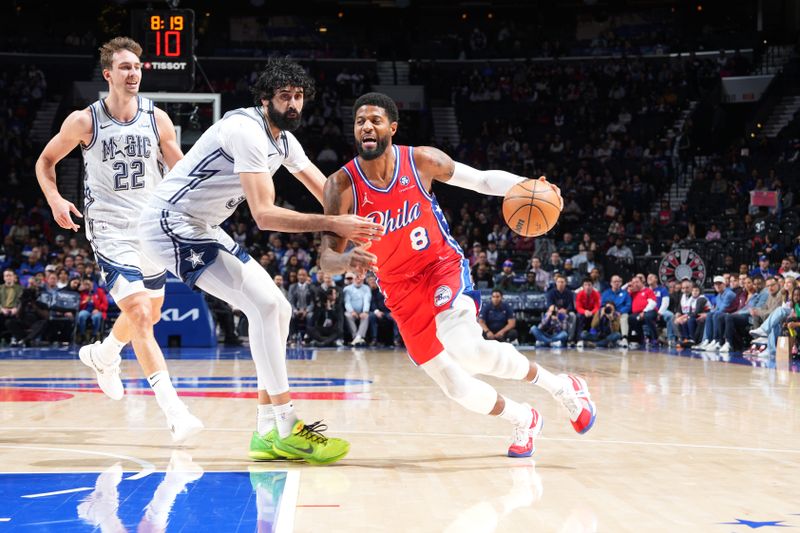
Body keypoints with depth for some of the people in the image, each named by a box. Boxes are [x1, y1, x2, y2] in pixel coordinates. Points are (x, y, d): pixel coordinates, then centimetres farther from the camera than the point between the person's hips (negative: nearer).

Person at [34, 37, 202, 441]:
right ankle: (175, 412, -22)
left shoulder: (157, 119, 0)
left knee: (149, 314, 19)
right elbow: (45, 162, 6)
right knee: (139, 315, -19)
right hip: (110, 230, -5)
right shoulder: (84, 121, -7)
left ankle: (102, 356, 50)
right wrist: (55, 200, -12)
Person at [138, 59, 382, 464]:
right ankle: (289, 431, -15)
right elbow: (264, 215, -30)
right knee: (264, 304, -19)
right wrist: (333, 225, -32)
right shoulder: (247, 130, -22)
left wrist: (355, 232, 1)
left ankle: (268, 432, 9)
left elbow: (326, 193, 15)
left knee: (277, 310, 7)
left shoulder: (283, 139, 9)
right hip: (170, 222, -10)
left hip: (201, 229, 10)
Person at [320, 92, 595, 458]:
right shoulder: (342, 186, -14)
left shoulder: (422, 160, -12)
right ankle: (524, 421, 29)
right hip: (400, 291, 2)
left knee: (464, 348, -30)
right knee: (455, 386, -1)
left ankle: (560, 386, -8)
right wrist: (347, 259, -42)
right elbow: (327, 257, -18)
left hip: (443, 266, -2)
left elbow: (482, 180, 1)